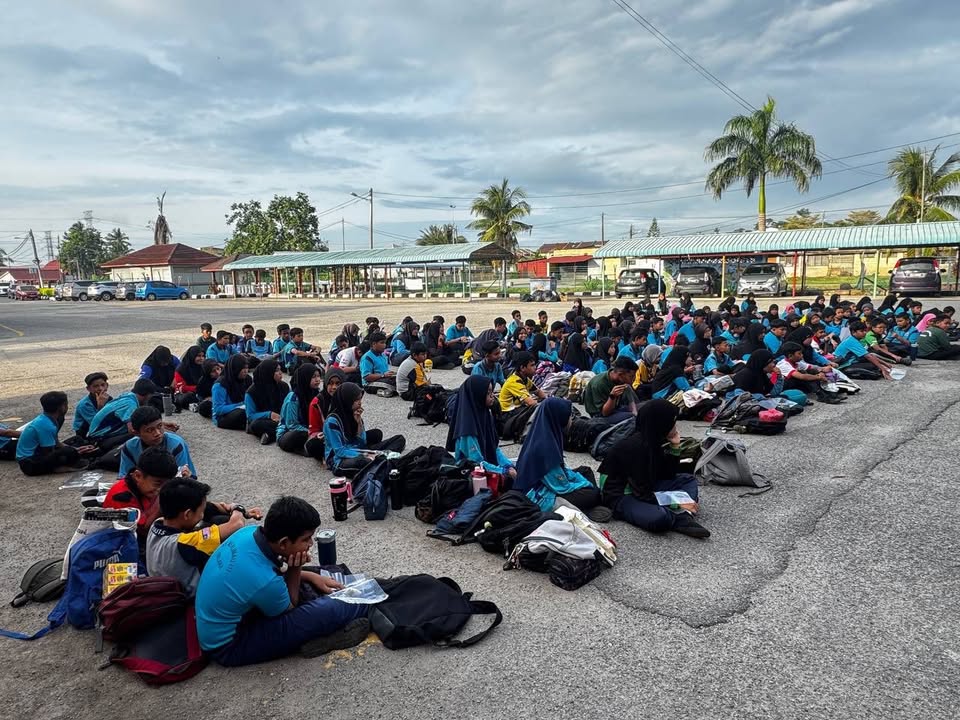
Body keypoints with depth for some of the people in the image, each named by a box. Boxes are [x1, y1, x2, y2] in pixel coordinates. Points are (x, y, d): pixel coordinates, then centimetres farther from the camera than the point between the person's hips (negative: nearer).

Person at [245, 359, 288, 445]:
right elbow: (250, 416, -8)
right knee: (256, 424, -38)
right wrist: (269, 414, -23)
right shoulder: (252, 392, -7)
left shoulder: (284, 387, 2)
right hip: (262, 421, -2)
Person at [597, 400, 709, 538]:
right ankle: (683, 518, -5)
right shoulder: (635, 446, -24)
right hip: (621, 496, -10)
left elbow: (668, 476, 8)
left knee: (688, 479, 9)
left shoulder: (654, 440, 1)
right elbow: (642, 493, -24)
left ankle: (682, 517, -15)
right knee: (660, 517, -38)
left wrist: (675, 446, -2)